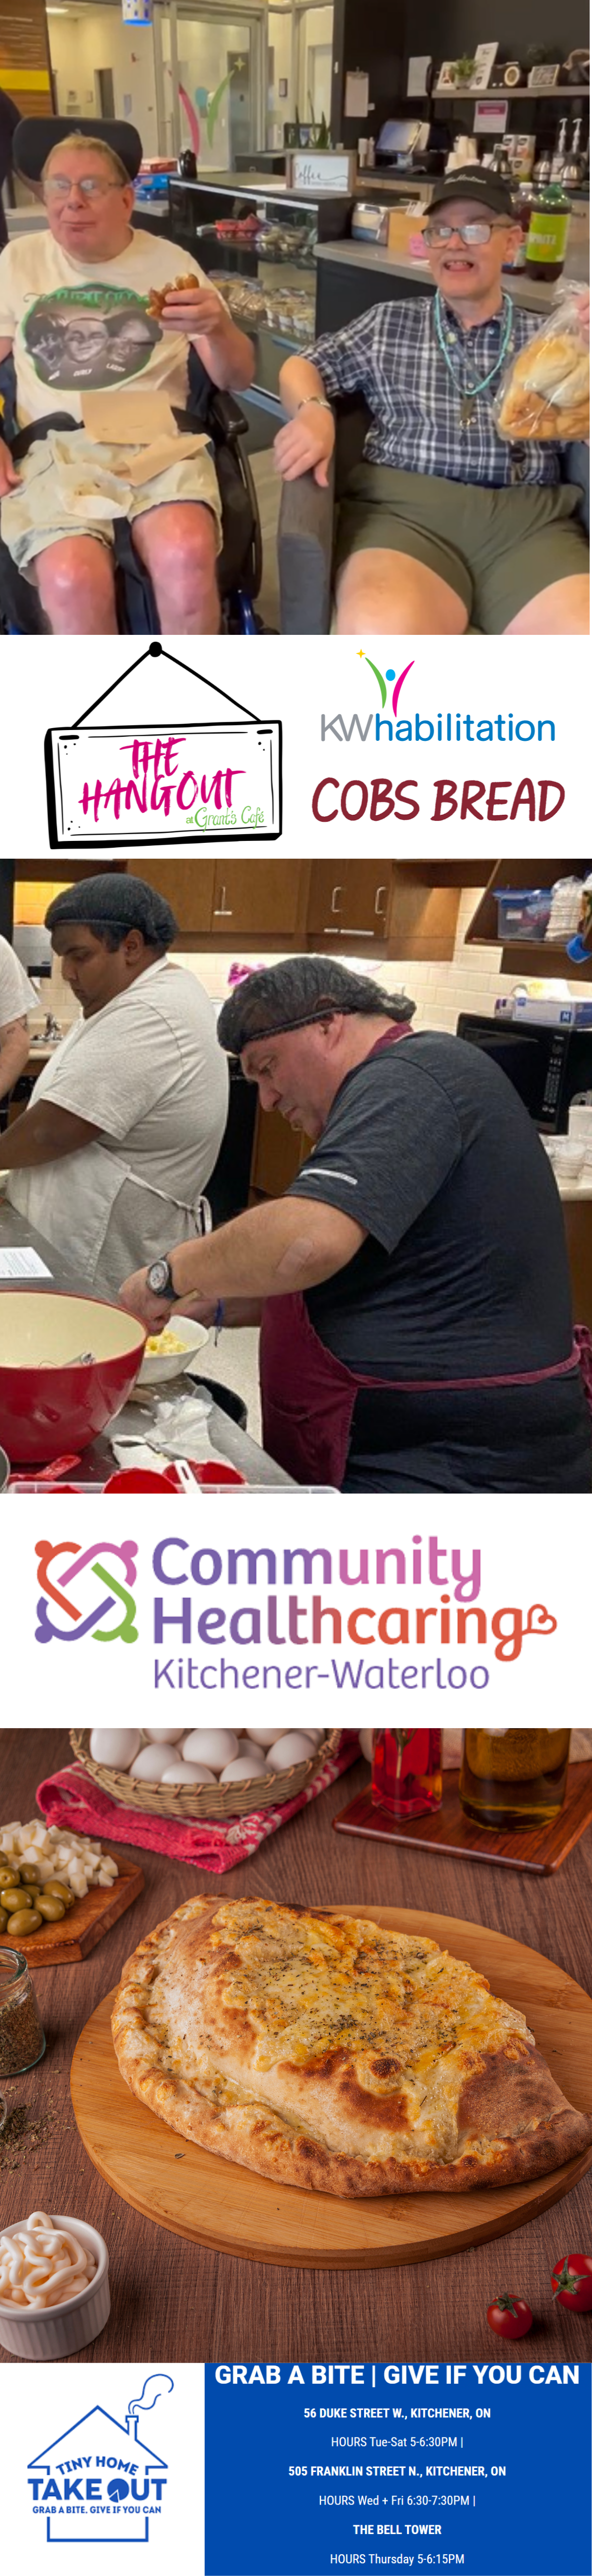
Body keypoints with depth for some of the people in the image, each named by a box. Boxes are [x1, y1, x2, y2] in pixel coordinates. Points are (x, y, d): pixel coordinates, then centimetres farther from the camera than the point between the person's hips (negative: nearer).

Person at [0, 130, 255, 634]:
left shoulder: (169, 261, 15)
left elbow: (238, 379, 12)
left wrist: (218, 329, -12)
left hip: (157, 439, 0)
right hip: (54, 447, 0)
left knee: (187, 556, -36)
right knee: (73, 579, -35)